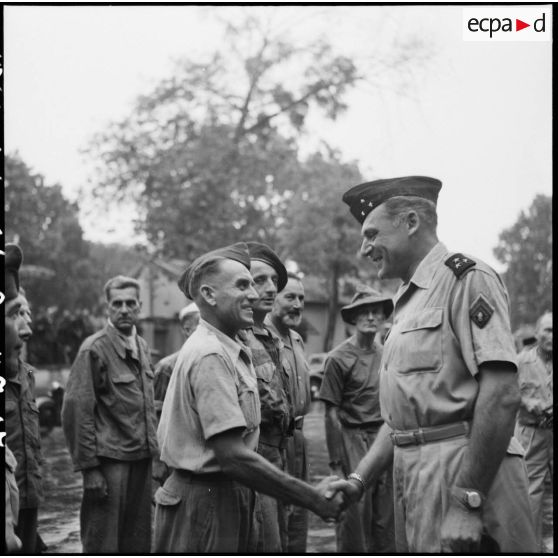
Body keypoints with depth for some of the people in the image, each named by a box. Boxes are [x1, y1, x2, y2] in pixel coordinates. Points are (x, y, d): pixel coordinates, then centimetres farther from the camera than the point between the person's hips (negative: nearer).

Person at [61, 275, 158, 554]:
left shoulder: (142, 346, 11)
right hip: (110, 460, -7)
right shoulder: (95, 348, -10)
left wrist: (153, 449, 12)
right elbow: (76, 410, -13)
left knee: (138, 542, 12)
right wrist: (89, 468, -15)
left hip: (142, 458, 7)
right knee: (104, 544, -1)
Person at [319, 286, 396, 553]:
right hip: (353, 439, -4)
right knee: (355, 514, -3)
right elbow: (332, 414, -5)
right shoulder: (338, 358, -5)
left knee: (385, 518, 8)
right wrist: (336, 463, -8)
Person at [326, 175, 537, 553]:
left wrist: (467, 501, -22)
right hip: (414, 479, 8)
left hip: (469, 472, -8)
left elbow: (501, 393, -19)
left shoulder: (466, 278, -9)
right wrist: (360, 480, 10)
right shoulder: (408, 303, 18)